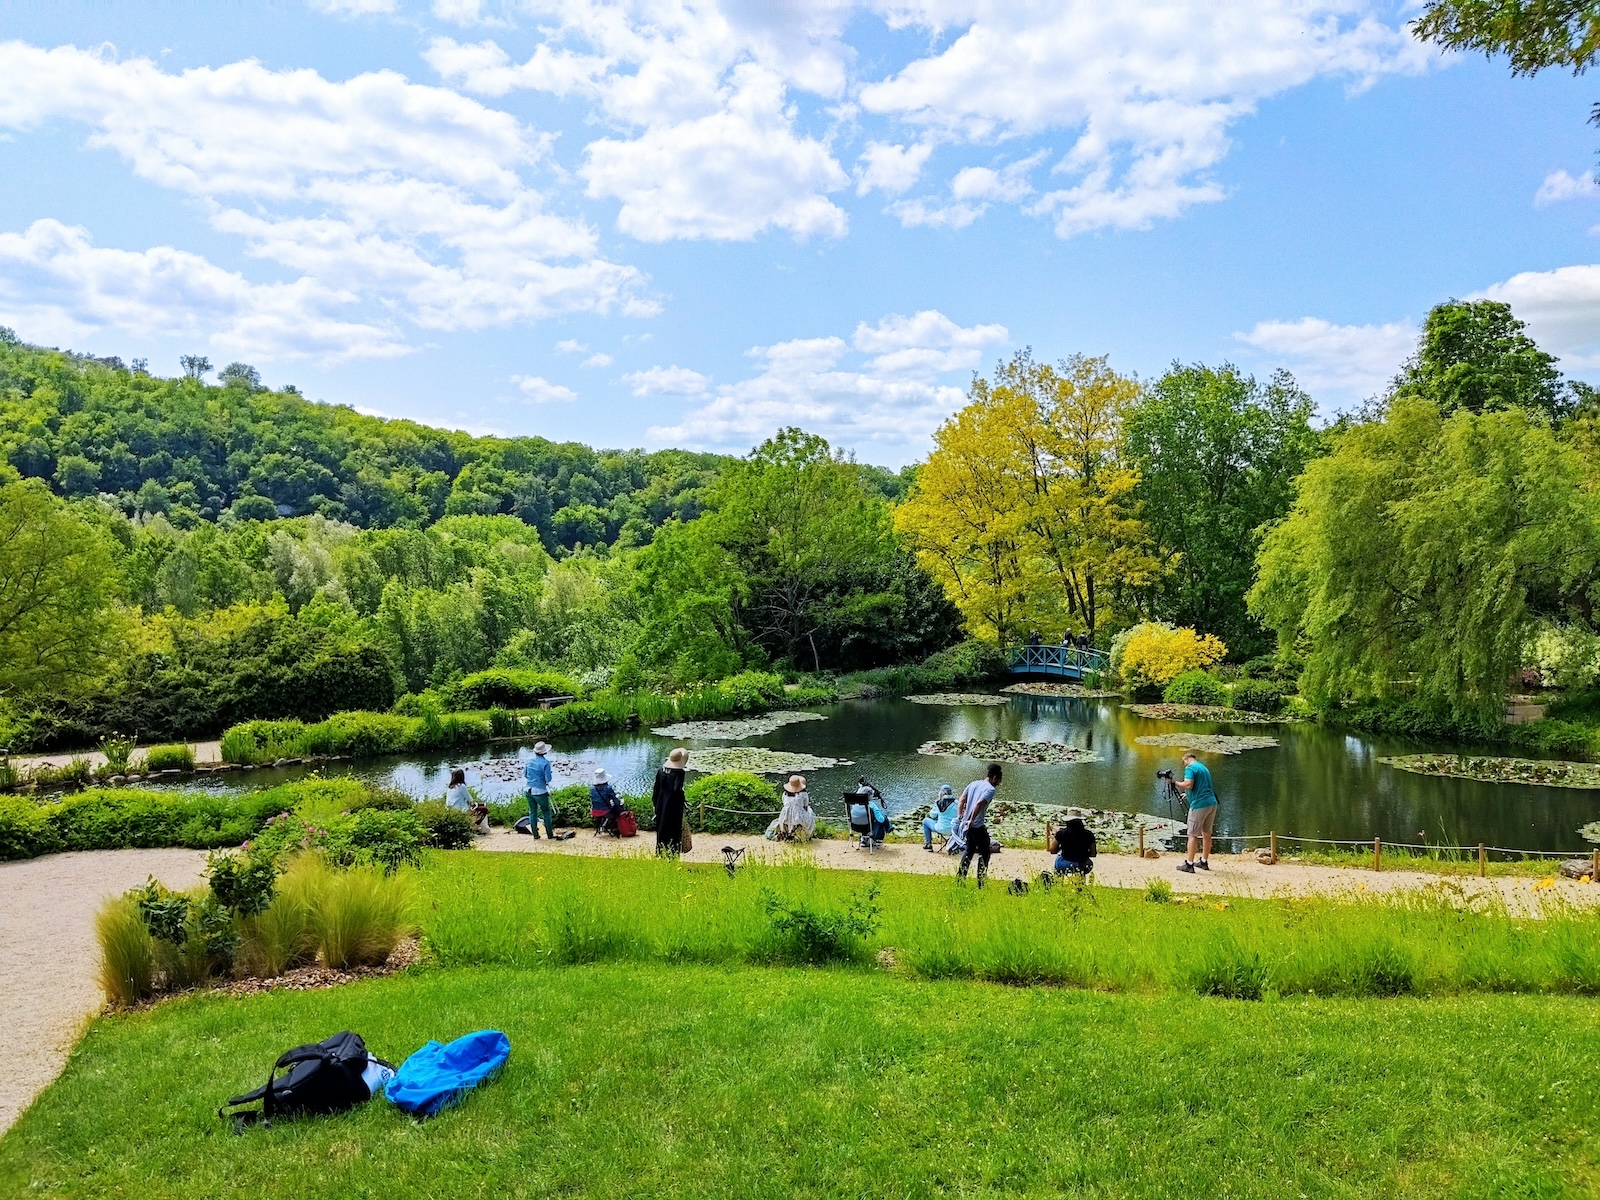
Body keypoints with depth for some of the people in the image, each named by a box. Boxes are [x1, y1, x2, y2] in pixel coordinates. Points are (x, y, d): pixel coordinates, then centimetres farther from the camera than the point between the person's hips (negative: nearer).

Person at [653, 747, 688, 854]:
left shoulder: (661, 769, 1)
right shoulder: (679, 772, -17)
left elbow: (656, 788, 6)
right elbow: (677, 790, -24)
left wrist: (655, 802, 16)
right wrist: (683, 801, -10)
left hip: (661, 804, 6)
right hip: (673, 806, -6)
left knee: (661, 827, 16)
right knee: (673, 829, 3)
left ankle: (660, 851, 23)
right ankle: (672, 851, 5)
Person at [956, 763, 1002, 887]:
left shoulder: (973, 783, 12)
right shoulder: (990, 789, -11)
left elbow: (962, 800, 9)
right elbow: (979, 804, -23)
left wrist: (959, 817, 7)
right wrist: (971, 820, -19)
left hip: (966, 824, 7)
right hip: (978, 826, -7)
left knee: (969, 850, 21)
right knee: (985, 852, 6)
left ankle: (960, 877, 20)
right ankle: (980, 882, 5)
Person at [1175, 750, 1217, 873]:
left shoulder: (1190, 768, -8)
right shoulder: (1204, 767, 19)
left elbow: (1188, 785, -20)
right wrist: (1182, 788, 23)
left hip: (1199, 805, -8)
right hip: (1212, 803, 8)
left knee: (1193, 835, -3)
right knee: (1206, 833, 15)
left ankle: (1189, 864, -3)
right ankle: (1204, 861, 22)